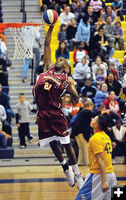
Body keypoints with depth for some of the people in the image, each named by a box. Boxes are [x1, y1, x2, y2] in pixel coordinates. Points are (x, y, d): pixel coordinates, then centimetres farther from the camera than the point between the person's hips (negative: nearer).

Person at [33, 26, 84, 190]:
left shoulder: (66, 79, 4)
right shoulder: (48, 68, 11)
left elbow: (76, 99, 1)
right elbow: (47, 45, 11)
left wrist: (72, 91, -6)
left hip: (56, 113, -3)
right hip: (42, 113, 3)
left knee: (67, 143, 1)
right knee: (52, 143, 11)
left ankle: (77, 173, 8)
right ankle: (65, 168, 30)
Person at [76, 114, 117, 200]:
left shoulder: (95, 139, -13)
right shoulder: (107, 137, 14)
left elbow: (101, 160, -19)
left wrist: (104, 181, -23)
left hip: (98, 174, -8)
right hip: (111, 173, 8)